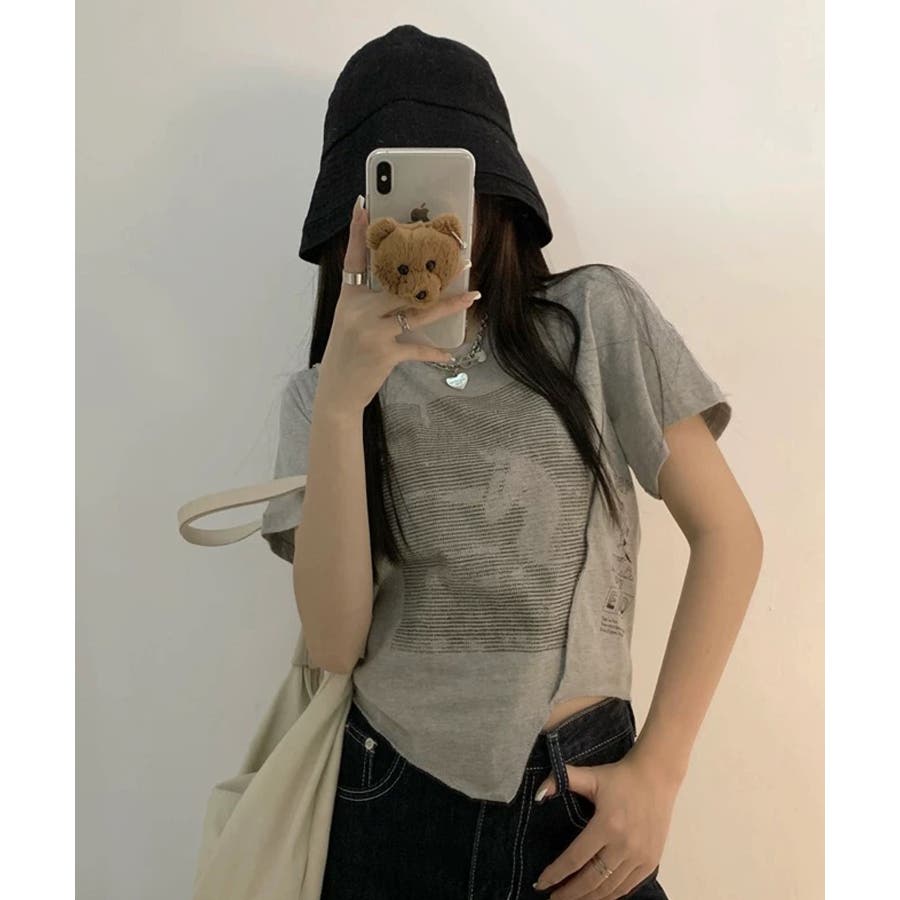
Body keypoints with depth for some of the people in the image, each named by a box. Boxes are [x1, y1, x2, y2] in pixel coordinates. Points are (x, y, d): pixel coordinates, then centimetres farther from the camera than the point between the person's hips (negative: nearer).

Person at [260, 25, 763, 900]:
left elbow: (728, 533, -3)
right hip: (390, 799, 2)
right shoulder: (319, 390, -1)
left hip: (580, 797, -1)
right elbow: (335, 643, -11)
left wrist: (658, 771, -8)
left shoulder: (598, 315, -4)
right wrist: (341, 403, -22)